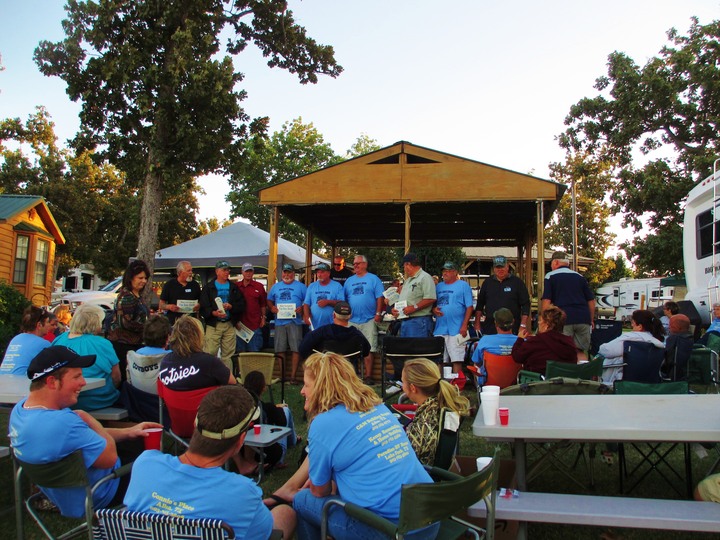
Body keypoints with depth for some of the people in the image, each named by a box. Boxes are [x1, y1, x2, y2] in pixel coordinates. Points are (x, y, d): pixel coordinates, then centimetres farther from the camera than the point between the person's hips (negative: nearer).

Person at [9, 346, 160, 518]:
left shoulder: (21, 407, -8)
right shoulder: (62, 423, -40)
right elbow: (110, 458, -27)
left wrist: (127, 432, 3)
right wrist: (87, 419, -16)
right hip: (93, 499, -8)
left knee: (138, 440, 21)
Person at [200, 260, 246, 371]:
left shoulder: (234, 288, 14)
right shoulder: (208, 287, 5)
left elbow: (241, 305, 8)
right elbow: (203, 307, -4)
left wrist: (231, 306, -11)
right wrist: (214, 313, -22)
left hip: (230, 325, 3)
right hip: (213, 324, -3)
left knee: (228, 355, 8)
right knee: (210, 353, -10)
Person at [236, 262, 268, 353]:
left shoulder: (259, 286, 4)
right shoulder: (236, 286, 4)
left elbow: (263, 304, 9)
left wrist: (263, 318, 3)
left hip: (255, 324, -1)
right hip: (240, 323, 1)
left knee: (254, 352, 3)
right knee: (240, 352, 9)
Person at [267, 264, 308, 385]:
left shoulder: (301, 286, 6)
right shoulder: (275, 287, 16)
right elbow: (269, 300, 19)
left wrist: (302, 308, -14)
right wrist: (272, 307, -1)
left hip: (295, 322, -3)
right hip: (279, 322, 3)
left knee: (296, 349, -7)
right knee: (280, 350, 4)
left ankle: (293, 375, -2)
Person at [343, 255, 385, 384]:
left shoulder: (373, 279, 2)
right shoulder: (349, 280, 14)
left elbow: (380, 297, -3)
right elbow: (344, 299, 14)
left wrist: (378, 313, -11)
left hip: (368, 320, -4)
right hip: (351, 320, 4)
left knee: (368, 349, -2)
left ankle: (368, 376, 4)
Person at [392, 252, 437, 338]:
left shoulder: (425, 278, -7)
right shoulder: (408, 280, 24)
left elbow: (431, 299, -19)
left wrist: (414, 308, -20)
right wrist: (395, 308, 10)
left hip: (419, 321, -9)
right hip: (404, 321, 10)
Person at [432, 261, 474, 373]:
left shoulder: (463, 285, 2)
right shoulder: (438, 286, 17)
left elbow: (469, 307, -3)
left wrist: (464, 325, -11)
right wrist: (433, 310, -4)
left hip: (456, 330, -5)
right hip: (439, 329, 5)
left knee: (456, 360, -6)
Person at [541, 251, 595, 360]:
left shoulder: (550, 276, 4)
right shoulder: (580, 277, 18)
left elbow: (546, 301, -5)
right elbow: (591, 301, 16)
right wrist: (591, 320, 26)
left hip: (563, 319, -4)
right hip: (583, 319, 4)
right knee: (581, 352, 12)